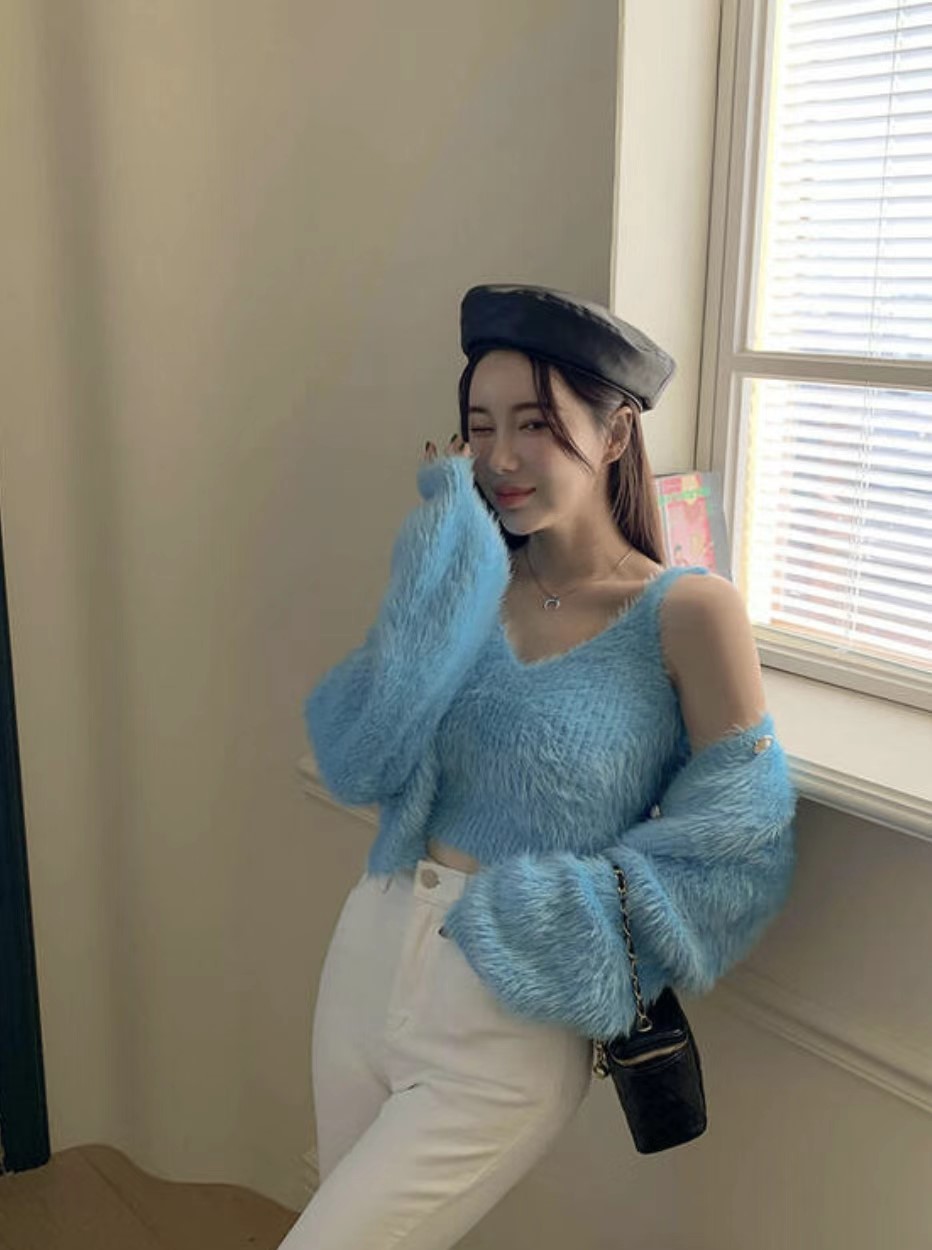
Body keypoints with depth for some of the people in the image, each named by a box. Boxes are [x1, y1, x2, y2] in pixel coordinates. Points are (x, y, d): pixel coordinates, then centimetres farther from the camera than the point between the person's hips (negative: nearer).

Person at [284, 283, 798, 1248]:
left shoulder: (689, 610, -10)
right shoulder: (470, 588, 3)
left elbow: (737, 838, -8)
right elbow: (358, 763, -10)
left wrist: (585, 921, -17)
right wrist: (444, 555, -11)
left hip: (505, 1024, -5)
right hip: (366, 952, 5)